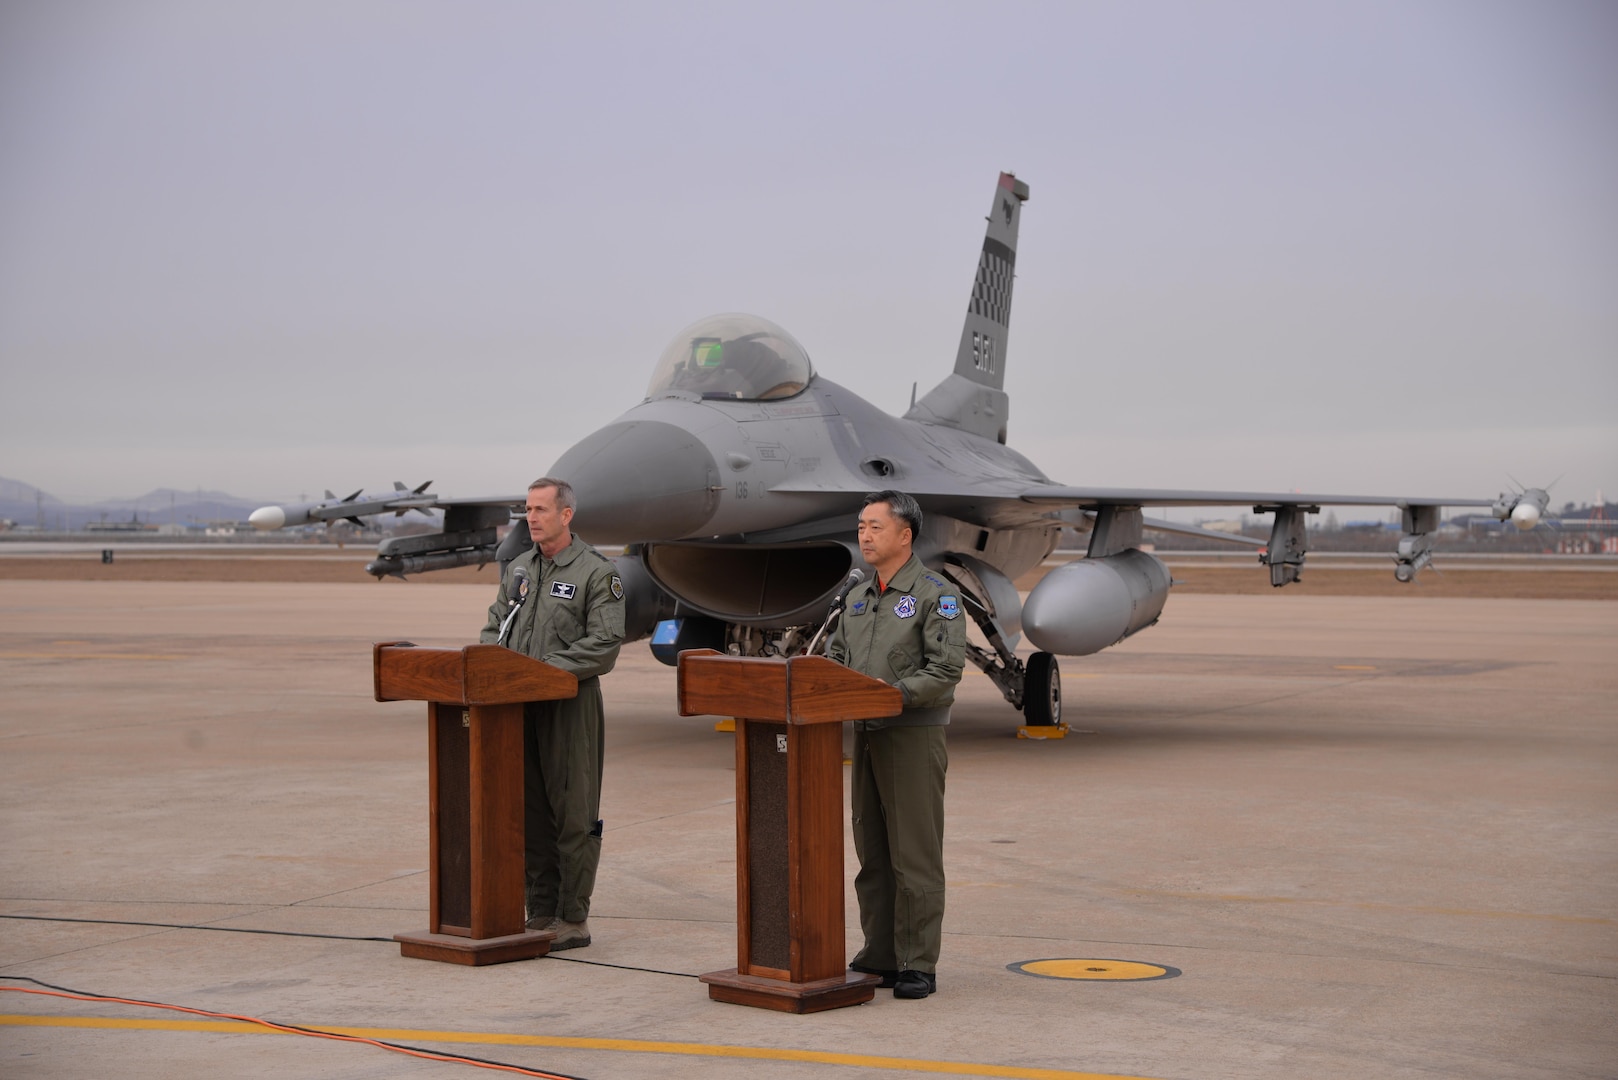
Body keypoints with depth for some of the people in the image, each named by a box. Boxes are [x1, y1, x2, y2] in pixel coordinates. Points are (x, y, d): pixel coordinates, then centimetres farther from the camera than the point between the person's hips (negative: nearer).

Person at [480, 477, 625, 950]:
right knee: (531, 811, 9)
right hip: (521, 706, 7)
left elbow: (604, 643, -14)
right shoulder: (518, 569, 15)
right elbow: (495, 625, 17)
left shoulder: (596, 572, -6)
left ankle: (573, 919, 2)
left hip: (571, 703, -6)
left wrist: (546, 668, -19)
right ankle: (541, 913, 17)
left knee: (574, 814, -3)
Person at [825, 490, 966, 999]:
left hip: (914, 734, -7)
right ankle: (879, 957, 17)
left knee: (915, 856, -5)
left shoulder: (935, 594, -7)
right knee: (873, 854, 10)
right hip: (866, 735, 7)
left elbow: (946, 669, -15)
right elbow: (835, 657, 19)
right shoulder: (857, 598, 17)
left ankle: (918, 965, -1)